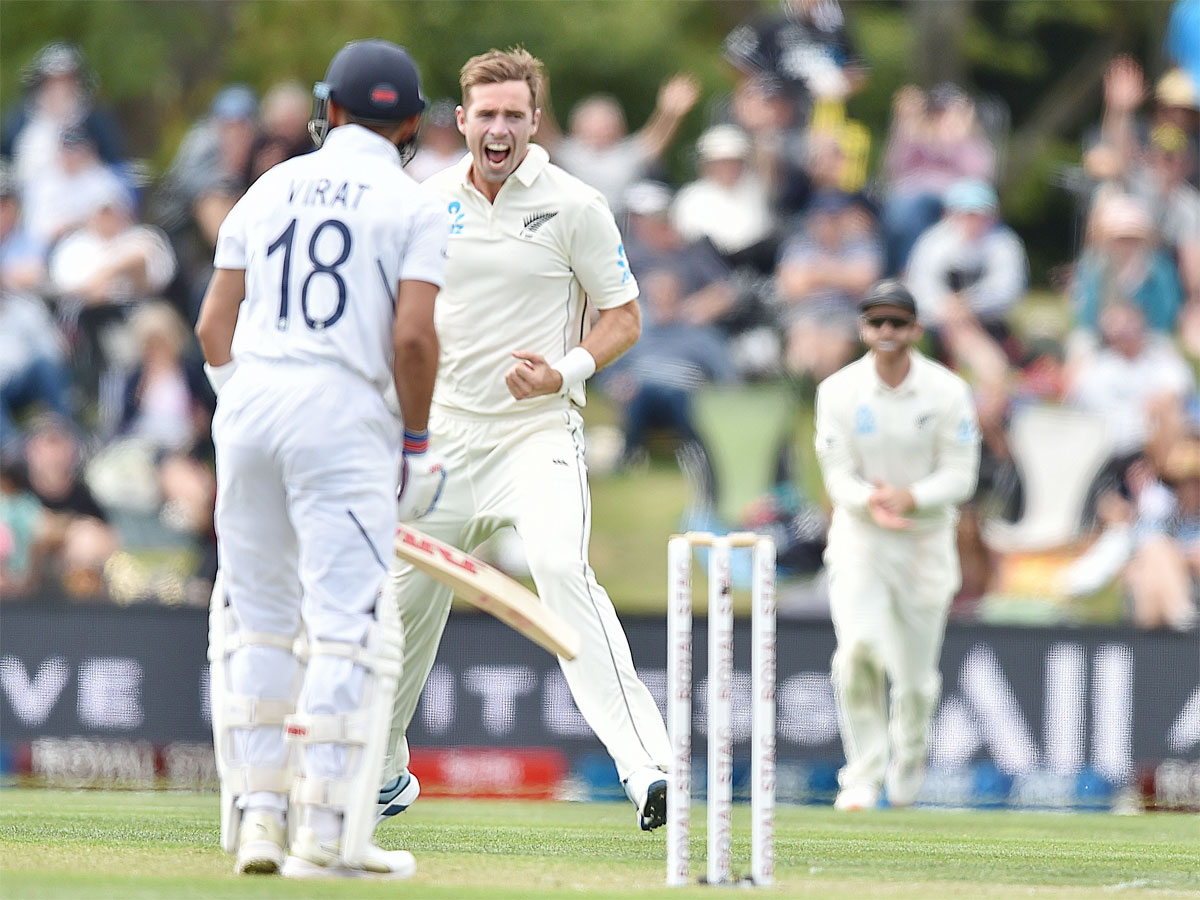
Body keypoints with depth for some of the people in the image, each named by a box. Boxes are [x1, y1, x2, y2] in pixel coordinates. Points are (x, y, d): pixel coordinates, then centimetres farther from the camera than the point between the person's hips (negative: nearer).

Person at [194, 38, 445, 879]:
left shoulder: (270, 190, 14)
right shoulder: (412, 208, 1)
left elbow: (214, 323, 9)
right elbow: (413, 337, -9)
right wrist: (417, 443, 2)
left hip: (248, 401, 5)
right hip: (344, 409, -5)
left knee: (254, 612, 15)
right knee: (349, 620, -4)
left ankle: (256, 810, 12)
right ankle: (328, 833, -9)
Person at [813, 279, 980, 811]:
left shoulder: (948, 392, -8)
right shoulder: (839, 391, -6)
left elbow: (959, 476, -8)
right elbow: (838, 474, -8)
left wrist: (910, 497, -27)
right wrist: (870, 501, -30)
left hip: (926, 539, 0)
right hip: (858, 538, 0)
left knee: (915, 672, 6)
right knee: (858, 647, -23)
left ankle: (909, 760, 37)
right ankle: (863, 775, -13)